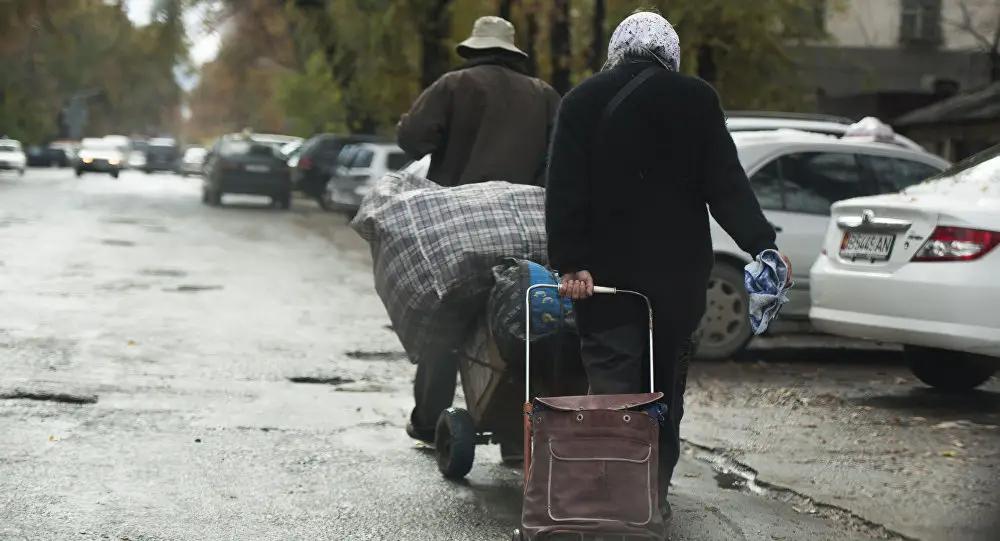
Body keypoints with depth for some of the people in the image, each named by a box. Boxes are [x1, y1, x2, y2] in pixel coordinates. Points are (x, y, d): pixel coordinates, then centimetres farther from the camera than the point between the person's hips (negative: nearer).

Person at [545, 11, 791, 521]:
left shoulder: (582, 101, 2)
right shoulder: (697, 99, 1)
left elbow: (565, 193, -5)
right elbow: (726, 183, -6)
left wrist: (570, 262, -8)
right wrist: (761, 244, -7)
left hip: (605, 269, -1)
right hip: (678, 269, 1)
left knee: (612, 385, 0)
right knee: (665, 384, 12)